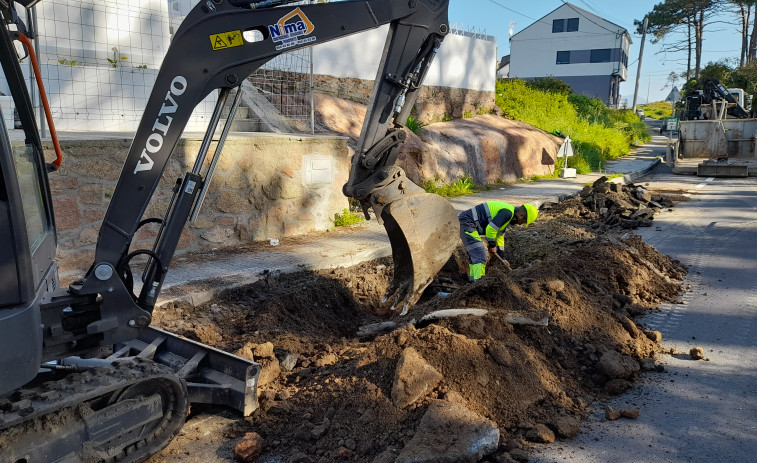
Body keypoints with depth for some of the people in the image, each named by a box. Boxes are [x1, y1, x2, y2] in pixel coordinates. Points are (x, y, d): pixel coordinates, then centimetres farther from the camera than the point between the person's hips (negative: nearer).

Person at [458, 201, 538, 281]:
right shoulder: (508, 212, -14)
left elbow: (500, 236, 25)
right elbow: (490, 228, -21)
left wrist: (502, 258, 25)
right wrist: (492, 245, -5)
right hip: (467, 223, -11)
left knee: (474, 255, 17)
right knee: (479, 256, -11)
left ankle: (474, 280, 22)